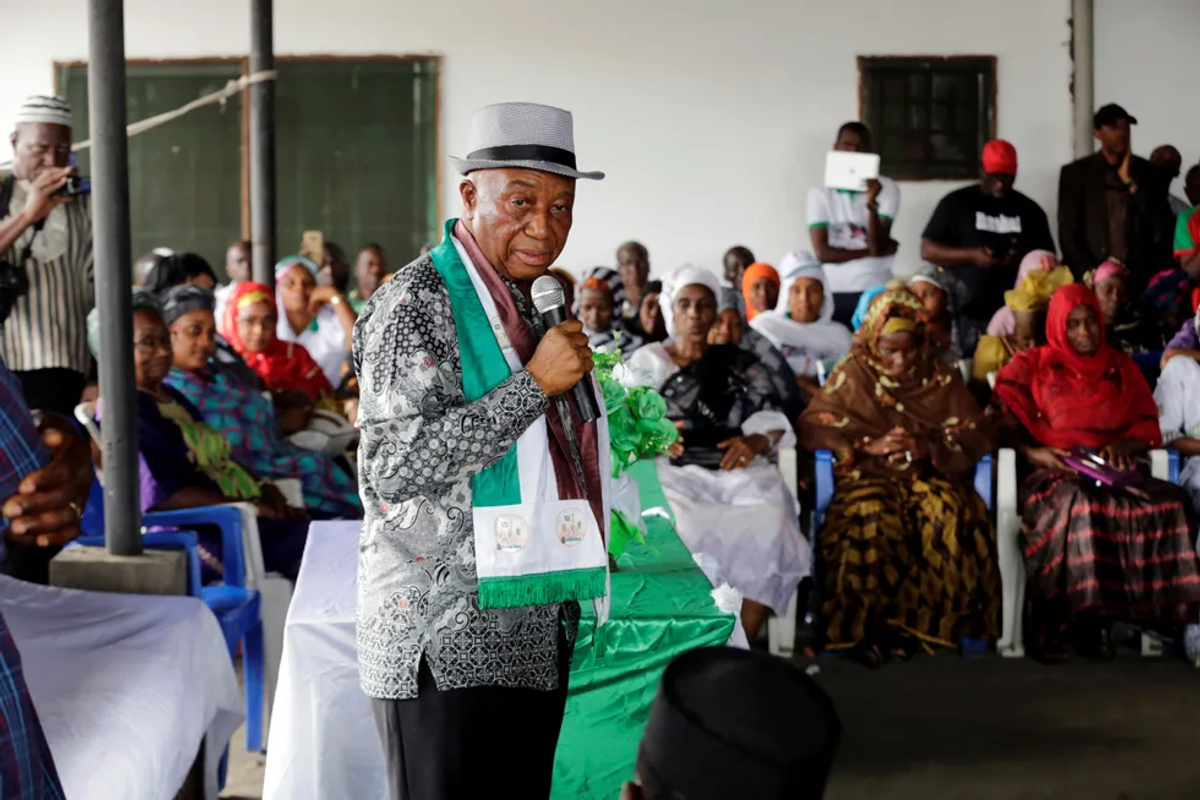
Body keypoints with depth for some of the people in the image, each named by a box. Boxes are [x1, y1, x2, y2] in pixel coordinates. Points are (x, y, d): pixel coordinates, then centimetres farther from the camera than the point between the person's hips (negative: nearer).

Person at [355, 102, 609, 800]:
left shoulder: (524, 308, 16)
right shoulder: (416, 302, -12)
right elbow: (394, 468, -22)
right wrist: (535, 383, -20)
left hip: (533, 635, 8)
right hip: (448, 641, -8)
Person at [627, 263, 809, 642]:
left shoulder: (741, 365, 21)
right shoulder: (646, 362, 18)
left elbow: (773, 424, 12)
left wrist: (755, 442, -11)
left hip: (737, 472, 1)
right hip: (671, 473, -1)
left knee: (768, 530, -31)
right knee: (682, 532, -35)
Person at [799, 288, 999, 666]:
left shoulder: (941, 376, 11)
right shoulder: (852, 374, 9)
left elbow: (979, 434, 5)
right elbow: (811, 426, 0)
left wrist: (930, 446, -15)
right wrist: (870, 446, -14)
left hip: (928, 475, 1)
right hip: (869, 477, -1)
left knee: (950, 513, -33)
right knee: (872, 517, -36)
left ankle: (915, 622, -25)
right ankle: (864, 626, -26)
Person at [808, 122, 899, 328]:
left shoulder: (886, 188, 0)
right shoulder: (819, 193, 3)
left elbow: (877, 246, -10)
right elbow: (823, 252, -6)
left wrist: (872, 203, -23)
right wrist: (869, 251, -7)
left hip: (875, 291, -1)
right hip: (834, 293, 1)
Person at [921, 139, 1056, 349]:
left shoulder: (1029, 210, 12)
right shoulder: (956, 203, 5)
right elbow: (927, 250, 2)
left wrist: (1028, 257, -8)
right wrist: (971, 255, -13)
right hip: (964, 317, -1)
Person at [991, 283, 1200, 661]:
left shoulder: (1122, 368, 23)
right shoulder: (1031, 366, 14)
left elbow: (1149, 427, 17)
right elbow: (1001, 420, 3)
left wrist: (1125, 445, -6)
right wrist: (1031, 451, -16)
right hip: (1054, 474, -3)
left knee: (1167, 500, -29)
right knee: (1075, 502, -40)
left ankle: (1094, 619, -27)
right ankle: (1050, 626, -33)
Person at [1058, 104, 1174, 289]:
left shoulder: (1146, 171, 7)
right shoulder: (1075, 173, 4)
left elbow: (1161, 228, -2)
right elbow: (1068, 234, 1)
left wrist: (1131, 183, -7)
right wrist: (1090, 274, -10)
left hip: (1139, 277, 1)